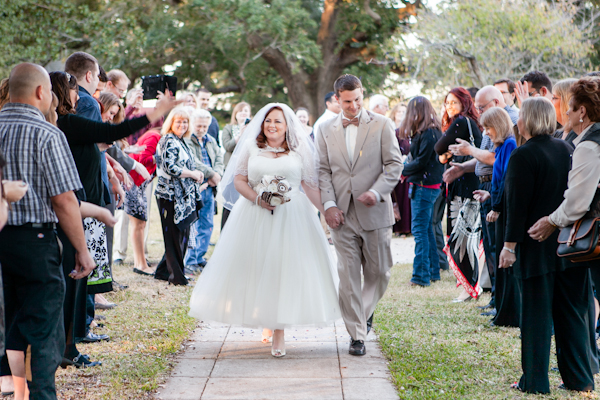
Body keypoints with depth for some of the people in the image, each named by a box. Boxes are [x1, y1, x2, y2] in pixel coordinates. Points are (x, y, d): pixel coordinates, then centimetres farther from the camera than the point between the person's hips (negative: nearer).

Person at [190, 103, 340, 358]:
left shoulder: (299, 151, 7)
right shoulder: (251, 148, 8)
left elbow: (311, 185, 7)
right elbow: (238, 180, 4)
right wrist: (257, 198, -12)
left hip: (291, 216, -1)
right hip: (255, 217, 1)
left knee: (284, 269, -6)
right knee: (256, 268, 2)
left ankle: (279, 332, -2)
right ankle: (265, 321, 23)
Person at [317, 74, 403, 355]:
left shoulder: (382, 125, 2)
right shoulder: (326, 130, 8)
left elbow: (394, 164, -1)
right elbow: (323, 171, 7)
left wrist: (376, 192, -15)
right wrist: (329, 204, -6)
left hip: (374, 213, -1)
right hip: (342, 214, 1)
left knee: (379, 272, 6)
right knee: (348, 275, -1)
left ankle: (364, 311, 34)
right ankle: (357, 334, 5)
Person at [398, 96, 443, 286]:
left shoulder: (427, 134, -17)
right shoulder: (434, 131, 12)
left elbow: (421, 161, -19)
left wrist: (403, 170, -5)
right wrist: (407, 171, 4)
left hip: (423, 186, -10)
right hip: (431, 184, 10)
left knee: (419, 228, -8)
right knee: (427, 228, 16)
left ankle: (421, 275, -9)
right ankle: (433, 271, 22)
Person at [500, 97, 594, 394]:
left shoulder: (523, 156, -14)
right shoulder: (565, 149, 6)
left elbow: (517, 205, -15)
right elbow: (574, 195, 12)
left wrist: (510, 244, -12)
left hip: (537, 246, -6)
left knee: (536, 314, 0)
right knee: (571, 311, 11)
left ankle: (535, 381, 4)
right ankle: (579, 379, 15)